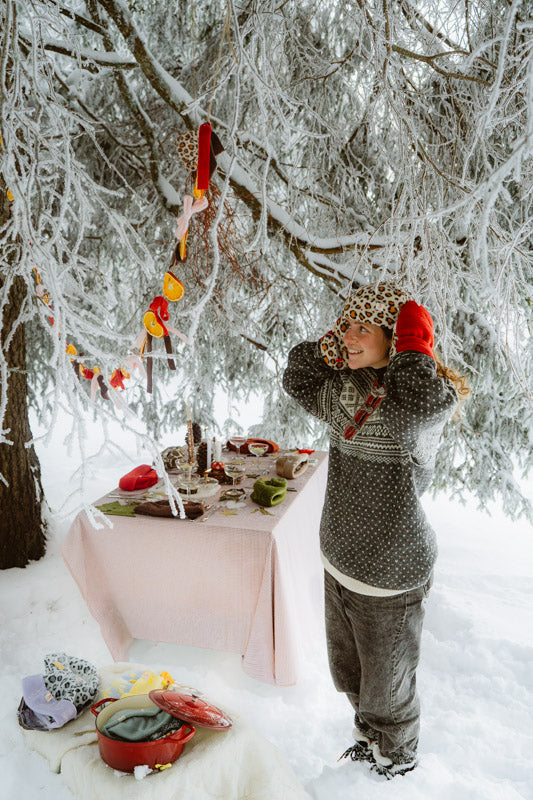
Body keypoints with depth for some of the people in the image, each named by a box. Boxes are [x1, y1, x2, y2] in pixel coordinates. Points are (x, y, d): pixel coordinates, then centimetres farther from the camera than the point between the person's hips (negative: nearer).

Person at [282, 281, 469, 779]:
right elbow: (297, 378, 16)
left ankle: (397, 760, 49)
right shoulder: (345, 390, 0)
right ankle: (369, 739, 56)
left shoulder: (431, 393, -21)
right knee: (349, 676, 28)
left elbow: (412, 409, -45)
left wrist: (414, 344, -28)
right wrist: (335, 341, 0)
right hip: (339, 564, 7)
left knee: (386, 687, 19)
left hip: (388, 576, -7)